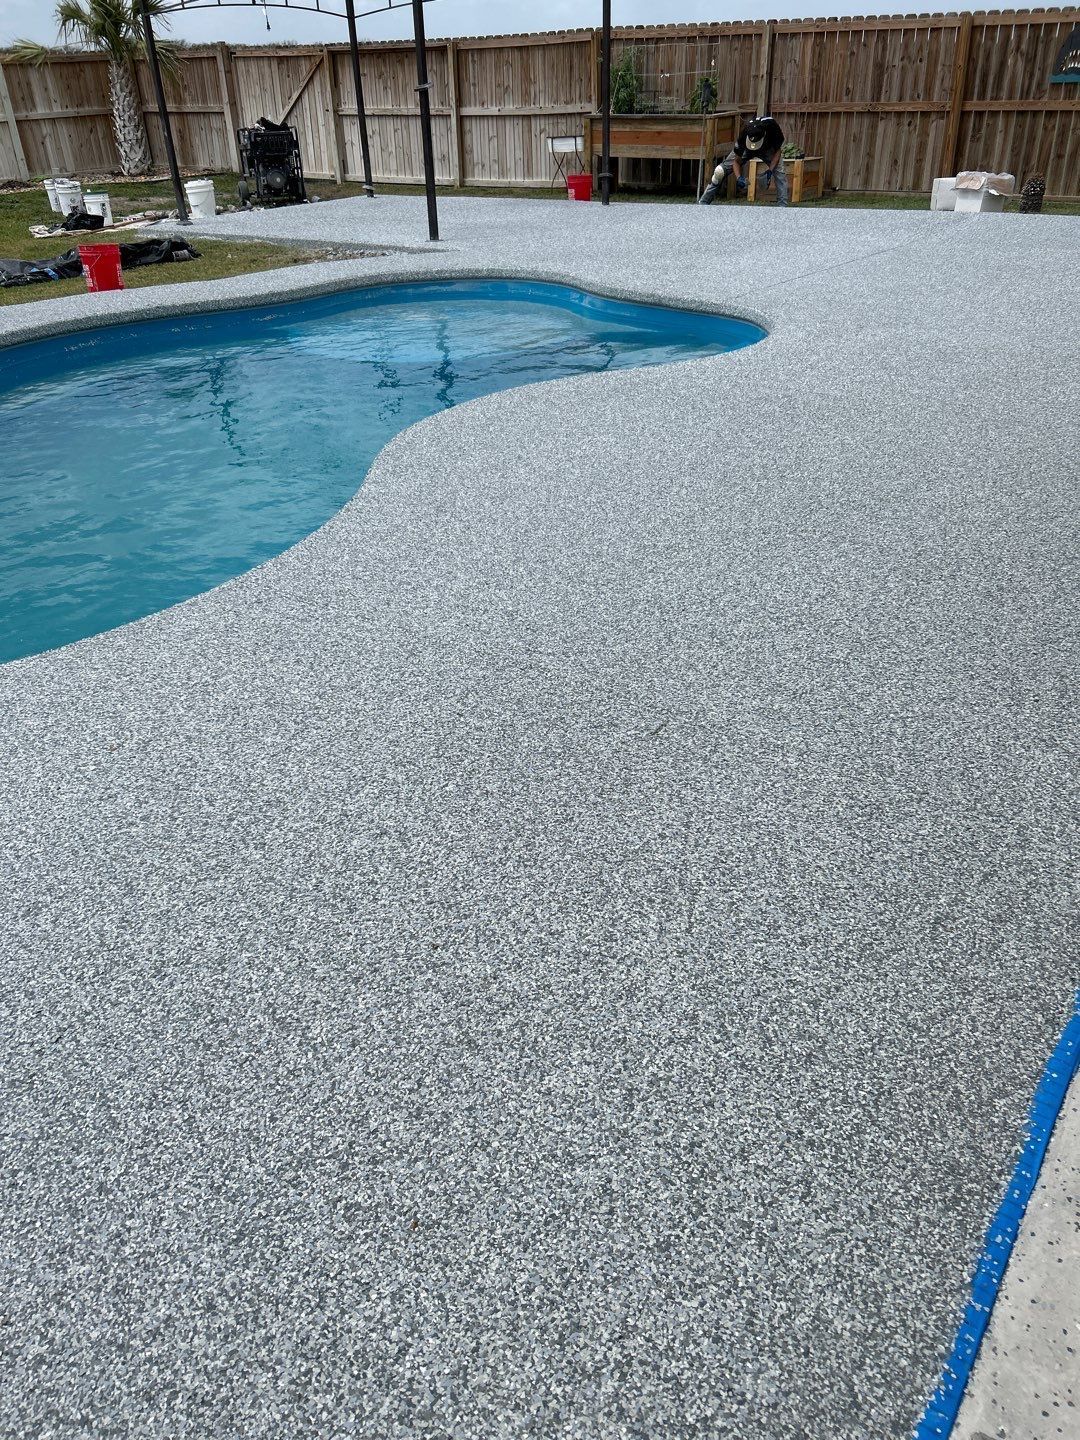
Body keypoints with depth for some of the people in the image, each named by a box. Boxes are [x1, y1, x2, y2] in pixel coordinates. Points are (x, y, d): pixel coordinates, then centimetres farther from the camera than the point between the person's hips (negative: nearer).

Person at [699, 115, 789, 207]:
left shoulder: (772, 127, -40)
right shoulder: (744, 134, -38)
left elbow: (778, 151, -22)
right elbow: (736, 161, -23)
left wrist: (770, 170, -36)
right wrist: (738, 177, -42)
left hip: (769, 148, 0)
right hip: (745, 148, 0)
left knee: (779, 172, -26)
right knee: (720, 171, -9)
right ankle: (703, 202, 4)